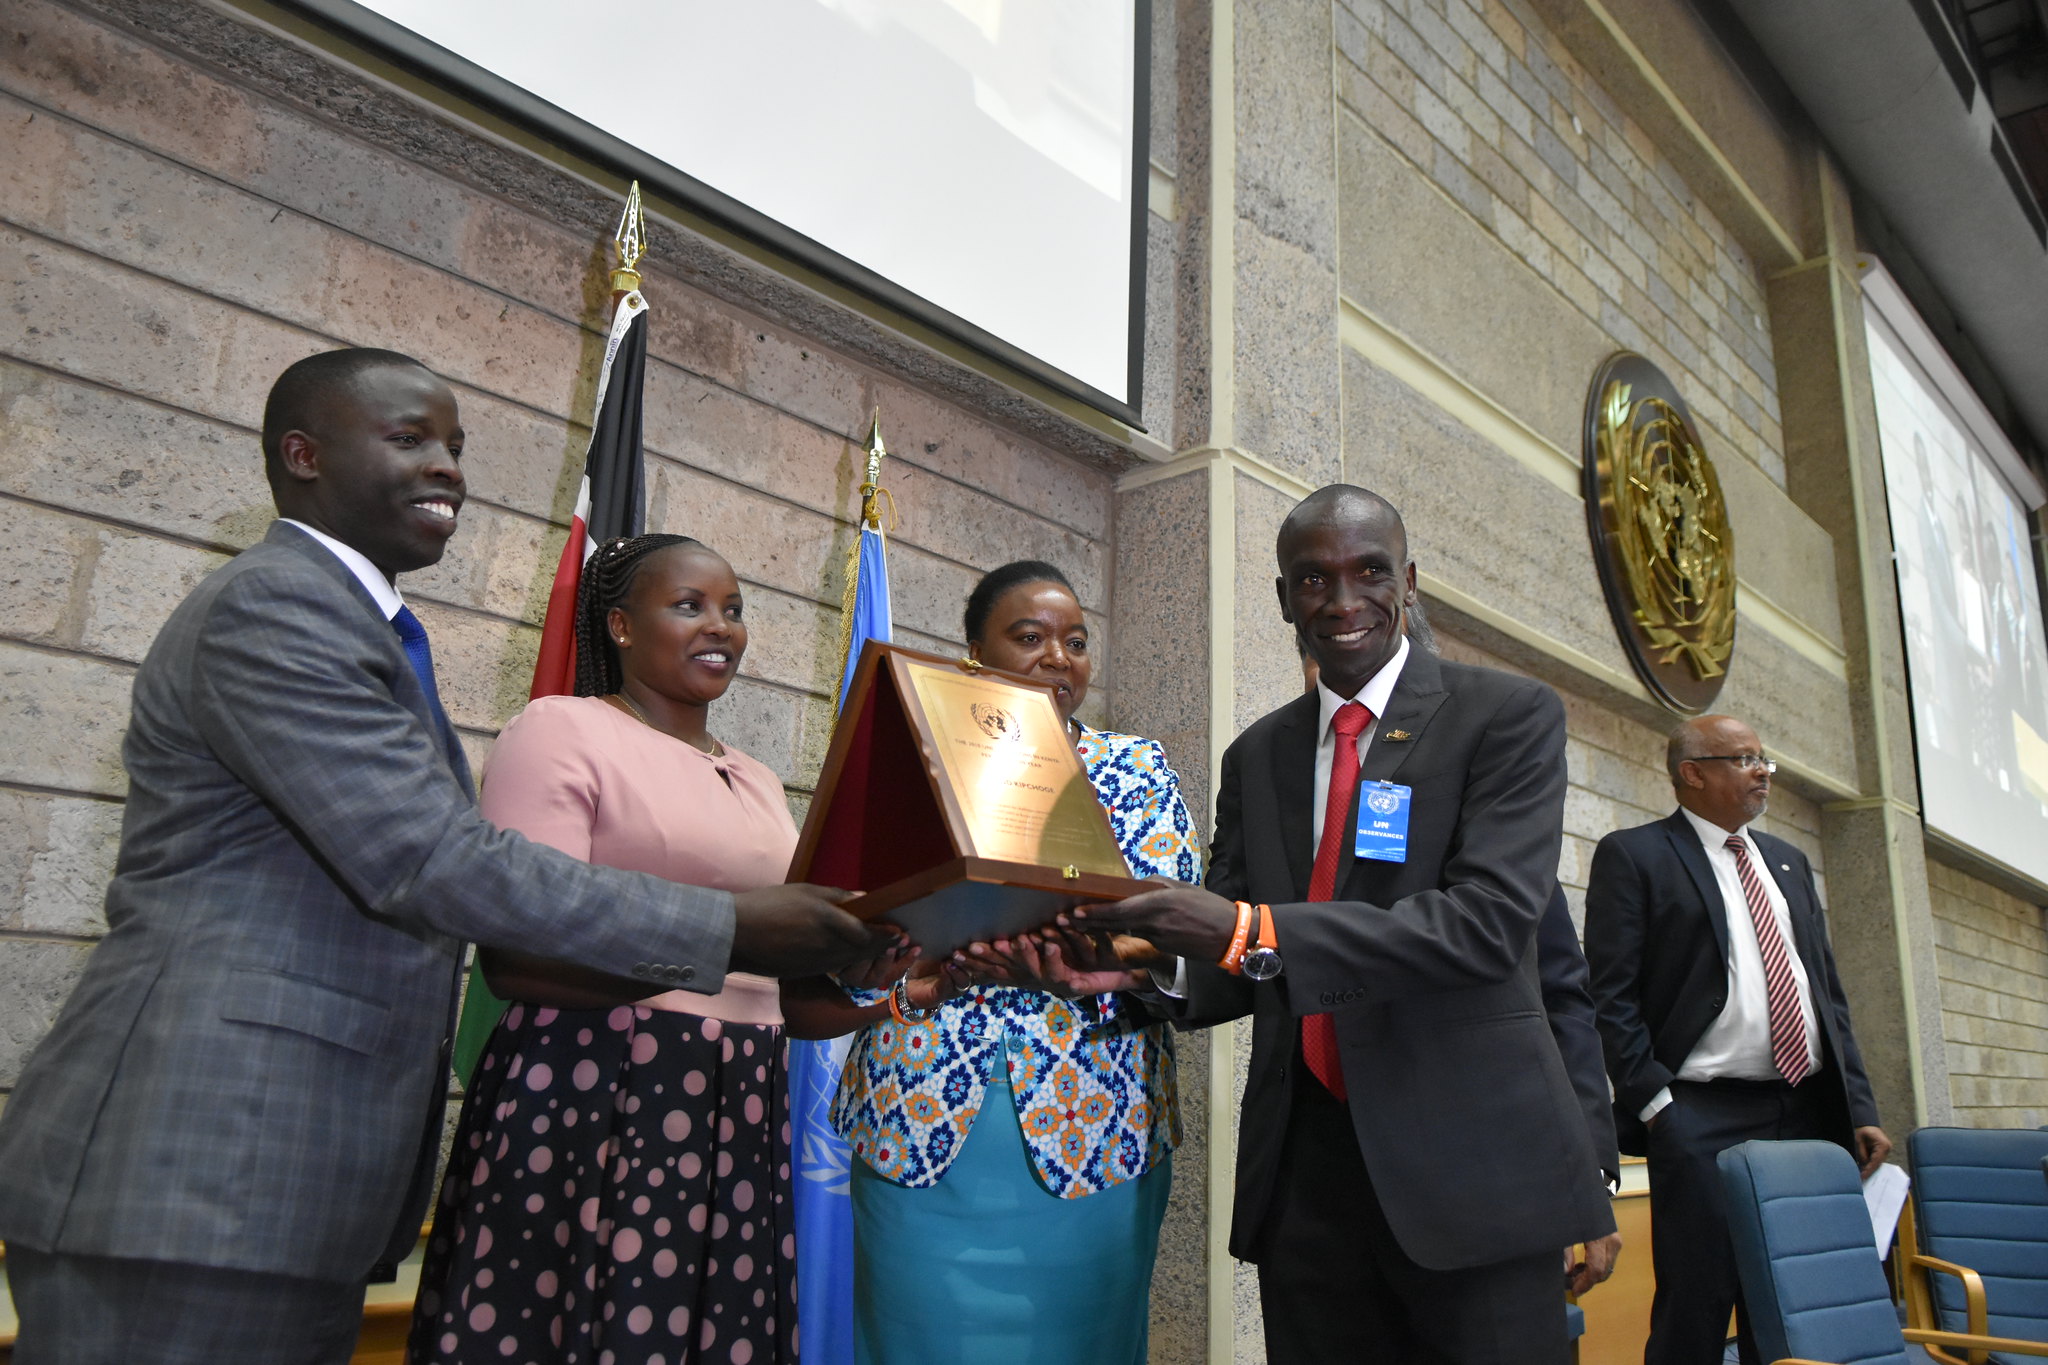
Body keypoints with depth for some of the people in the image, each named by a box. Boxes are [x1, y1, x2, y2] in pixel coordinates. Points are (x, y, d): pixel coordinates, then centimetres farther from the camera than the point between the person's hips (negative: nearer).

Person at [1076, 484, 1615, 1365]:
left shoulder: (1508, 716, -3)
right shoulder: (1255, 755, 10)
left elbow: (1490, 920, -18)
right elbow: (1230, 963, 10)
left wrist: (1256, 934, -28)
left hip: (1468, 1163, -3)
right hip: (1302, 1171, 4)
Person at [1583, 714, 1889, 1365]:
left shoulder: (1787, 862, 19)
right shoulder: (1632, 855, -2)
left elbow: (1829, 991, 18)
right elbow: (1611, 996, -8)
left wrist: (1860, 1107, 10)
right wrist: (1654, 1106, -14)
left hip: (1810, 1114, 6)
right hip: (1703, 1121, -6)